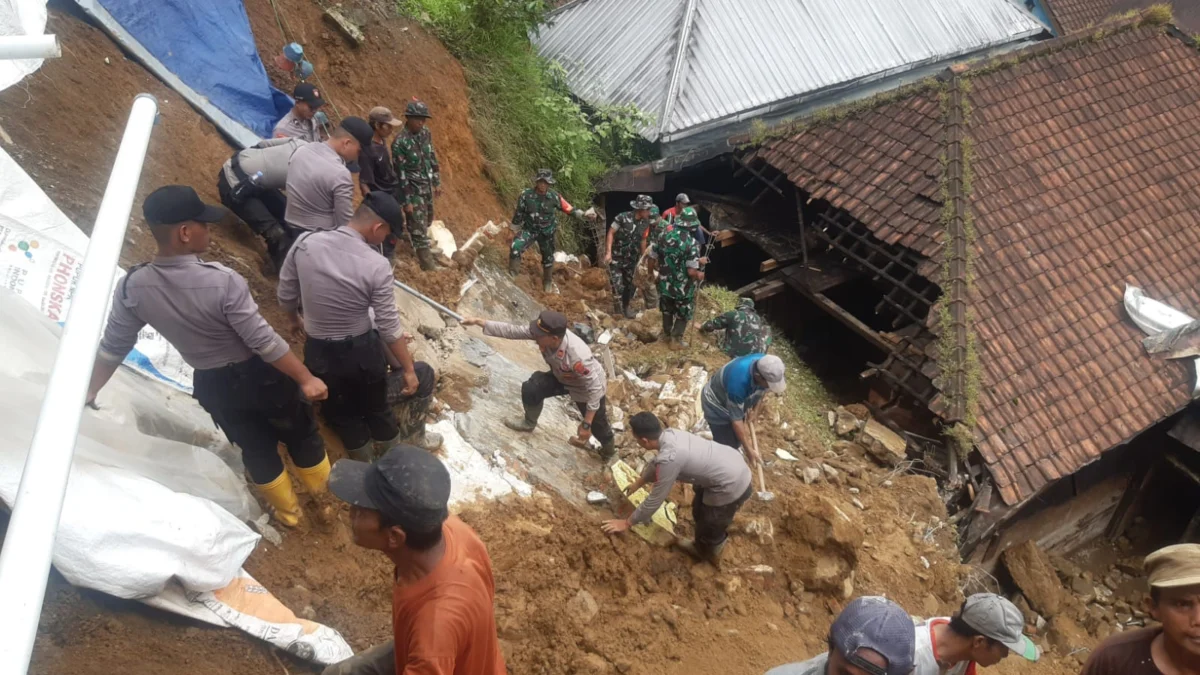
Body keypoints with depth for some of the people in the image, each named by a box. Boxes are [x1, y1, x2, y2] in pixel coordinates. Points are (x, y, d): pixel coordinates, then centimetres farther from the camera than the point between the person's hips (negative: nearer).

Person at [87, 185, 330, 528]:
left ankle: (288, 510, 45)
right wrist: (305, 378, -16)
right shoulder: (222, 281, -31)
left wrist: (89, 391, 14)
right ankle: (326, 494, 45)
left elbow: (113, 346, -2)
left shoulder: (133, 287, -15)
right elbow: (264, 341, -27)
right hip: (258, 374, -4)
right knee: (300, 433, 22)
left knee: (256, 447, 25)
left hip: (212, 385, 4)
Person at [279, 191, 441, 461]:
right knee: (376, 406, 24)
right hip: (361, 351, -2)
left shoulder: (305, 243, -13)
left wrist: (294, 321, 23)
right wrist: (409, 370, -5)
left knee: (341, 412, 23)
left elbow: (286, 295, 1)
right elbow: (389, 328, -17)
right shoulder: (377, 265, -23)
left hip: (319, 352, 2)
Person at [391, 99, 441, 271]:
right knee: (420, 230, -4)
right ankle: (429, 268, 0)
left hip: (427, 188, 7)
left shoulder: (425, 133, 0)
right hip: (413, 191, -7)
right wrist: (407, 201, -18)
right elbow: (401, 174, -19)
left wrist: (437, 182, 13)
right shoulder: (400, 142, -21)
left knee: (426, 222, 23)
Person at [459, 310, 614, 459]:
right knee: (530, 389, -6)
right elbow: (512, 331, -22)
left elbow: (595, 389, -36)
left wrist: (586, 424, -31)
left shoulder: (578, 357, -46)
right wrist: (478, 322, -26)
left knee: (596, 425, 14)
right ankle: (529, 422, 25)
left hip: (591, 388, -5)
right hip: (562, 377, 5)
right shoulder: (548, 333, -30)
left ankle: (608, 447, 49)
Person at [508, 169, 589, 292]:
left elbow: (568, 208, -8)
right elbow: (518, 213, -5)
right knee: (516, 247, -27)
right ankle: (512, 275, -13)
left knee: (548, 258, 16)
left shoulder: (554, 196, -14)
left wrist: (582, 214, -20)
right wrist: (514, 230, 3)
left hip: (547, 231, 2)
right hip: (529, 229, -2)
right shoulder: (526, 195, -16)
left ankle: (547, 283, 39)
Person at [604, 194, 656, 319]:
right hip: (616, 257, -5)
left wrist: (643, 258, 12)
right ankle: (618, 309, 11)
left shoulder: (645, 223, -5)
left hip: (631, 259, 5)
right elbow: (611, 233, -15)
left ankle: (626, 306, 33)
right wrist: (608, 252, -21)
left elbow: (642, 240, 8)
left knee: (629, 284, 14)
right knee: (618, 285, -6)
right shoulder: (622, 217, -20)